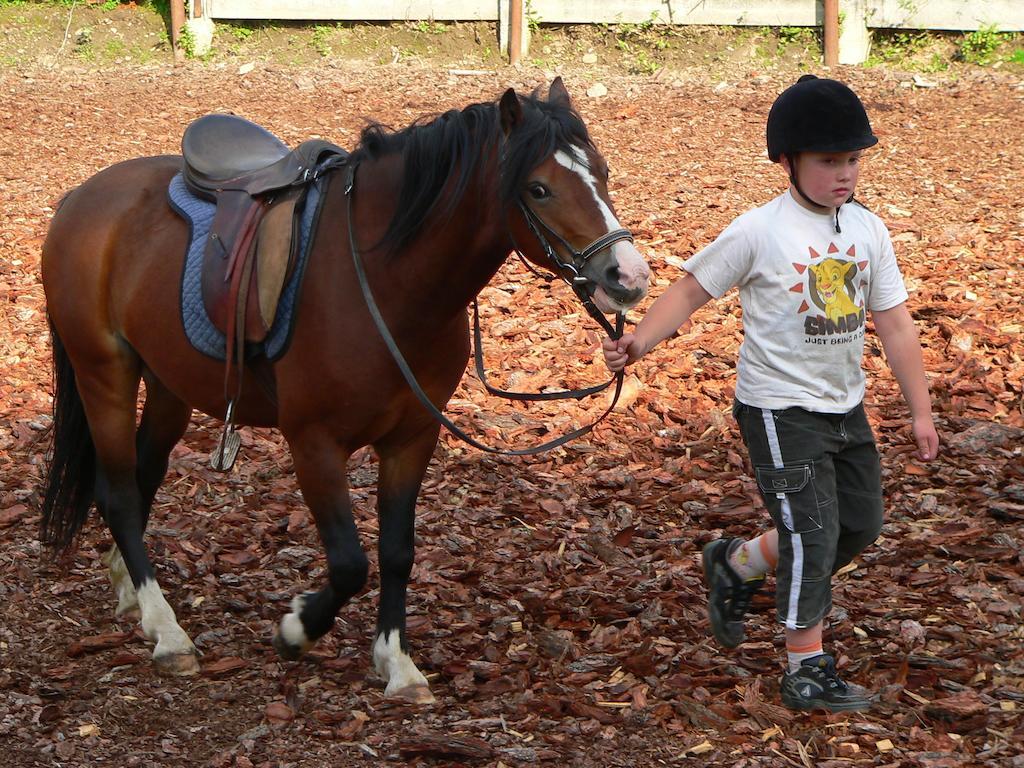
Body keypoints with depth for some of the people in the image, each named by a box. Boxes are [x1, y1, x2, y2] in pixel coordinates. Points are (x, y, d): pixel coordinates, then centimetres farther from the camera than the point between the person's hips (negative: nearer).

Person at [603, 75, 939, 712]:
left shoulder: (869, 230, 1)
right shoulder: (760, 231, -14)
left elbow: (895, 324, 4)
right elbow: (691, 290, -9)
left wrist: (921, 412, 4)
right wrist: (638, 343, -25)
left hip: (846, 408, 7)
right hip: (781, 411, -6)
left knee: (860, 526, 13)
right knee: (812, 533, -7)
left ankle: (737, 565, 32)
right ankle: (807, 670, 6)